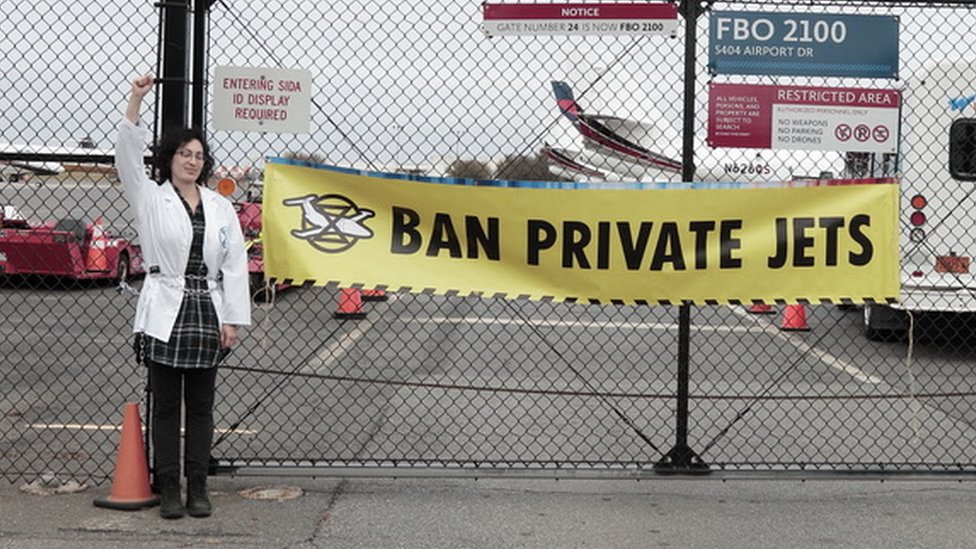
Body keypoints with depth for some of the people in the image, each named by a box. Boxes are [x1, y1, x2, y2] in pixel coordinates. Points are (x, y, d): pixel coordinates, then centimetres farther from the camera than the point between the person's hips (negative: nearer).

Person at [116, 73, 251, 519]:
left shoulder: (221, 207, 9)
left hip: (207, 311, 3)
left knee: (201, 406, 8)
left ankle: (198, 488, 14)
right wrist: (135, 102, -22)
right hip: (165, 312, -2)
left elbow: (235, 265, 6)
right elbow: (128, 156, -11)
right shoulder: (150, 199, 3)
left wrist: (232, 319, -1)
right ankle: (168, 490, 7)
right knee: (166, 406, 2)